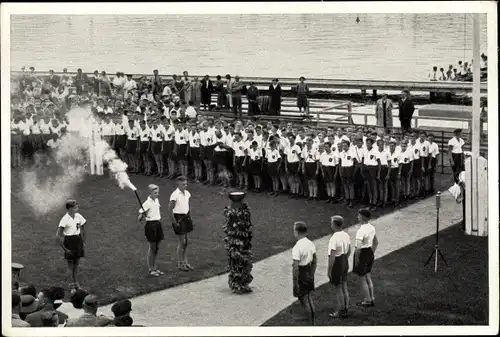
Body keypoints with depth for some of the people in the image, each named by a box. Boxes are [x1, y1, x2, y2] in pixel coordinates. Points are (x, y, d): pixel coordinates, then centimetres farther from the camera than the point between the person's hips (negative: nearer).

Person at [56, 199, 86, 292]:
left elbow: (82, 230, 13)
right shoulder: (65, 219, -19)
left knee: (77, 263, 13)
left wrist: (83, 242, 10)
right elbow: (58, 236, -18)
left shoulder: (78, 216, -2)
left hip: (78, 240, 5)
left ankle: (76, 283, 24)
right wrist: (64, 248, -15)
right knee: (70, 263, 7)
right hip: (69, 241, -5)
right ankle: (72, 285, 16)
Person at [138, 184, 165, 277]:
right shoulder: (147, 203, -16)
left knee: (157, 247, 12)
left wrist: (159, 217, 10)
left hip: (158, 224, 7)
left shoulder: (156, 200, 6)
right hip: (150, 225, -7)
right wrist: (142, 216, -35)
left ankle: (155, 268, 22)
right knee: (152, 248, -1)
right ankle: (151, 269, 9)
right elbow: (140, 218, -16)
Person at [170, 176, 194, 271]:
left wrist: (189, 217, 13)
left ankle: (185, 262, 21)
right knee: (182, 242, -3)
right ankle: (180, 263, 8)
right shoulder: (175, 195, -16)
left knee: (185, 241, 12)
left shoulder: (187, 193, 6)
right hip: (178, 218, -7)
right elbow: (171, 209, -15)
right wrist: (174, 222, -17)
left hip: (186, 217, 7)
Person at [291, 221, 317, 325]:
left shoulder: (297, 247, -24)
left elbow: (296, 267, -23)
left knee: (304, 300, 6)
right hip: (309, 273, 8)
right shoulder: (310, 243, 1)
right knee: (308, 298, 23)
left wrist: (295, 283, -17)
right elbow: (315, 261, 12)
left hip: (301, 274, -8)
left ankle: (311, 323, 12)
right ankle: (312, 321, 32)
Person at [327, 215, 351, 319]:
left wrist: (329, 270, -16)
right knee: (344, 287, 18)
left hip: (337, 264, -8)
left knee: (338, 288, 5)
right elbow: (349, 251, 11)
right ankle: (345, 309, 29)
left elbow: (332, 256, -25)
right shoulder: (346, 235, -1)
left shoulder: (334, 239, -26)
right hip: (345, 262, 8)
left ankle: (341, 312, 15)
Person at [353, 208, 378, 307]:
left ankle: (367, 301, 17)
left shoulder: (361, 230, -25)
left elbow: (358, 247, -27)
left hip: (362, 254, -8)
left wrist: (356, 260, -16)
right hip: (370, 253, 8)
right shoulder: (372, 227, 2)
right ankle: (372, 298, 29)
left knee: (362, 279, 8)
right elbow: (376, 242, 14)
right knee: (368, 277, 21)